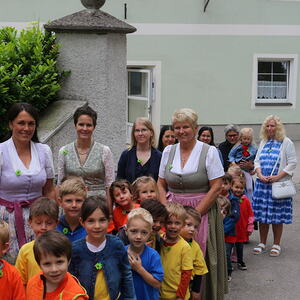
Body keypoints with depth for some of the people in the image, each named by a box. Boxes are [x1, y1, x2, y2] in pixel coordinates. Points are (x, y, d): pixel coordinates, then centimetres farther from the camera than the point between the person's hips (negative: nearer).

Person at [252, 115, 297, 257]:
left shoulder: (286, 142, -3)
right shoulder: (263, 142, 13)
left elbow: (292, 163, -6)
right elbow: (257, 161, 14)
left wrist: (278, 177, -15)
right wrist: (260, 175, -4)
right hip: (262, 184, 4)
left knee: (277, 215, 2)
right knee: (262, 213, 8)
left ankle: (276, 245, 15)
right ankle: (262, 243, 21)